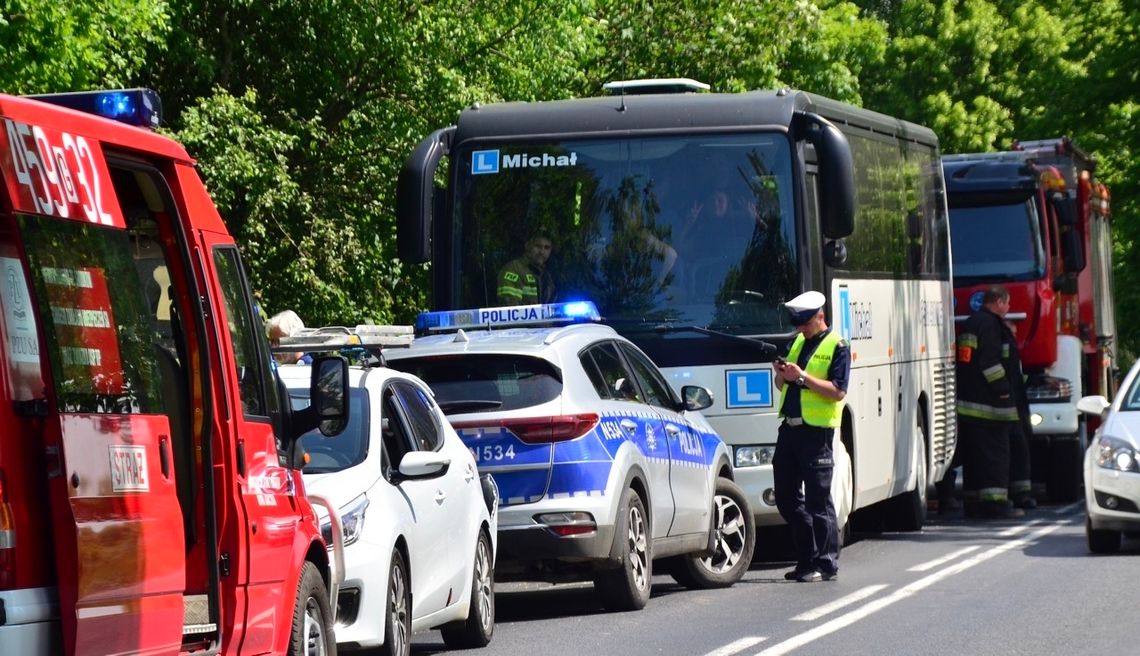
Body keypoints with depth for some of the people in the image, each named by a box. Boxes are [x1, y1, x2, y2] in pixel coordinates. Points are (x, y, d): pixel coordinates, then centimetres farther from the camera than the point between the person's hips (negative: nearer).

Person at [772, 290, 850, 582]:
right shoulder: (797, 343, 18)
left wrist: (802, 376, -19)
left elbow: (837, 392, -15)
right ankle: (807, 558, 18)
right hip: (790, 427, 8)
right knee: (786, 498, 9)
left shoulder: (837, 347, -5)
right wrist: (782, 374, 1)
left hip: (816, 431, -8)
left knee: (818, 500, -5)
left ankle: (825, 564, 0)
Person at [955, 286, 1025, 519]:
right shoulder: (990, 324, -12)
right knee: (995, 454, -9)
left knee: (973, 456, 12)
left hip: (967, 401, 10)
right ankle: (995, 501, -13)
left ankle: (972, 501, 14)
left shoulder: (970, 323, 19)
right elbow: (990, 361, -20)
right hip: (988, 404, -10)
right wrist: (1003, 390, -16)